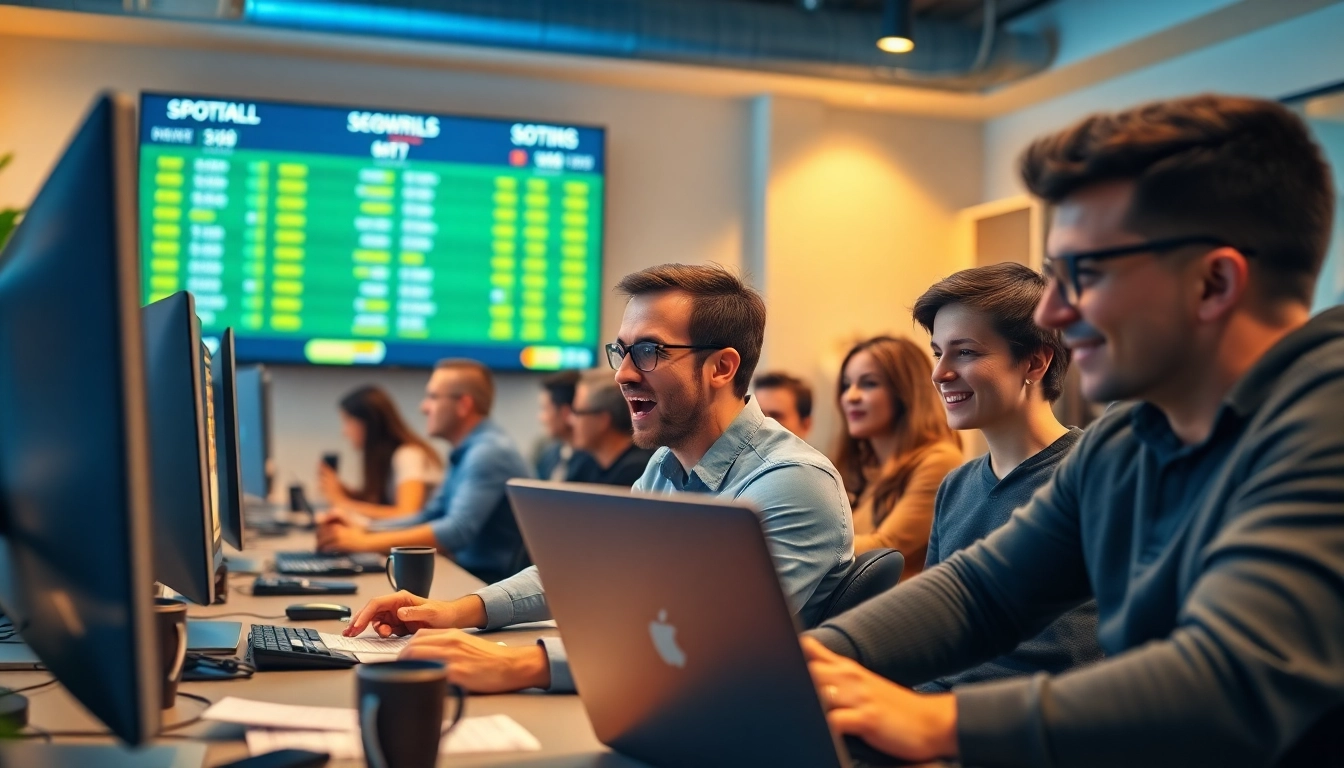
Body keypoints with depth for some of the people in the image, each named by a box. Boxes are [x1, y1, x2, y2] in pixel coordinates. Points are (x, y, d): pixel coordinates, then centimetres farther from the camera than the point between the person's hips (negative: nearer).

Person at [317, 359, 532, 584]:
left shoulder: (489, 451, -17)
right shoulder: (469, 452, 15)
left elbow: (457, 530, -28)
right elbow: (429, 519, 18)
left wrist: (364, 542, -26)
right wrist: (363, 529, 3)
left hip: (490, 584, -9)